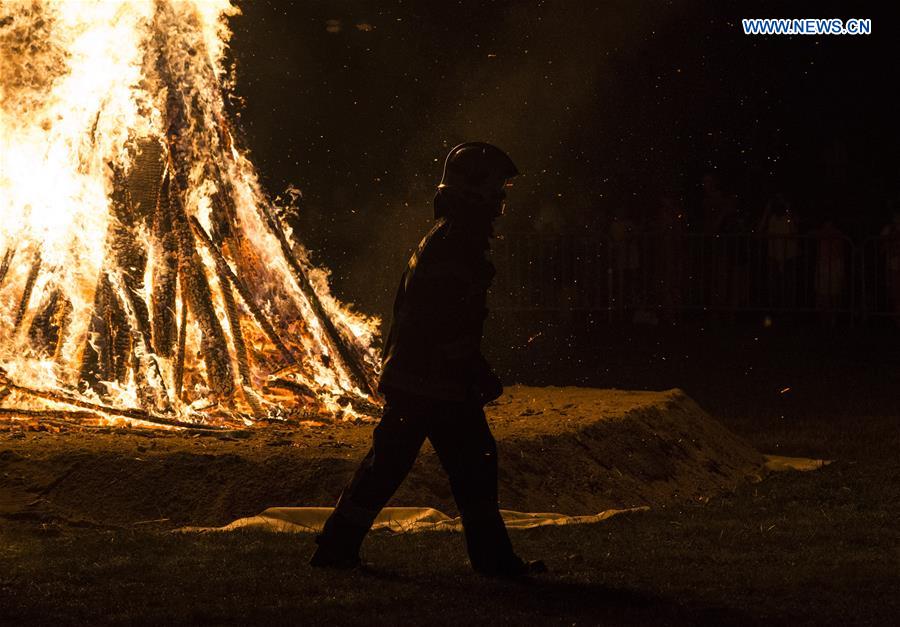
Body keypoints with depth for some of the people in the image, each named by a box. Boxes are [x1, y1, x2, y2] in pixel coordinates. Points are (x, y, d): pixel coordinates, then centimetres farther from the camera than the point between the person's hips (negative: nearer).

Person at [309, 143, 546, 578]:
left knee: (386, 464, 12)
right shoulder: (456, 245, -17)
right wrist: (482, 377, -15)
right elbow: (453, 328, -22)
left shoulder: (438, 240, 16)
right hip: (439, 384, -10)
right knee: (473, 465, 0)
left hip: (406, 377, 10)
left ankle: (337, 546, 14)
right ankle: (492, 556, 7)